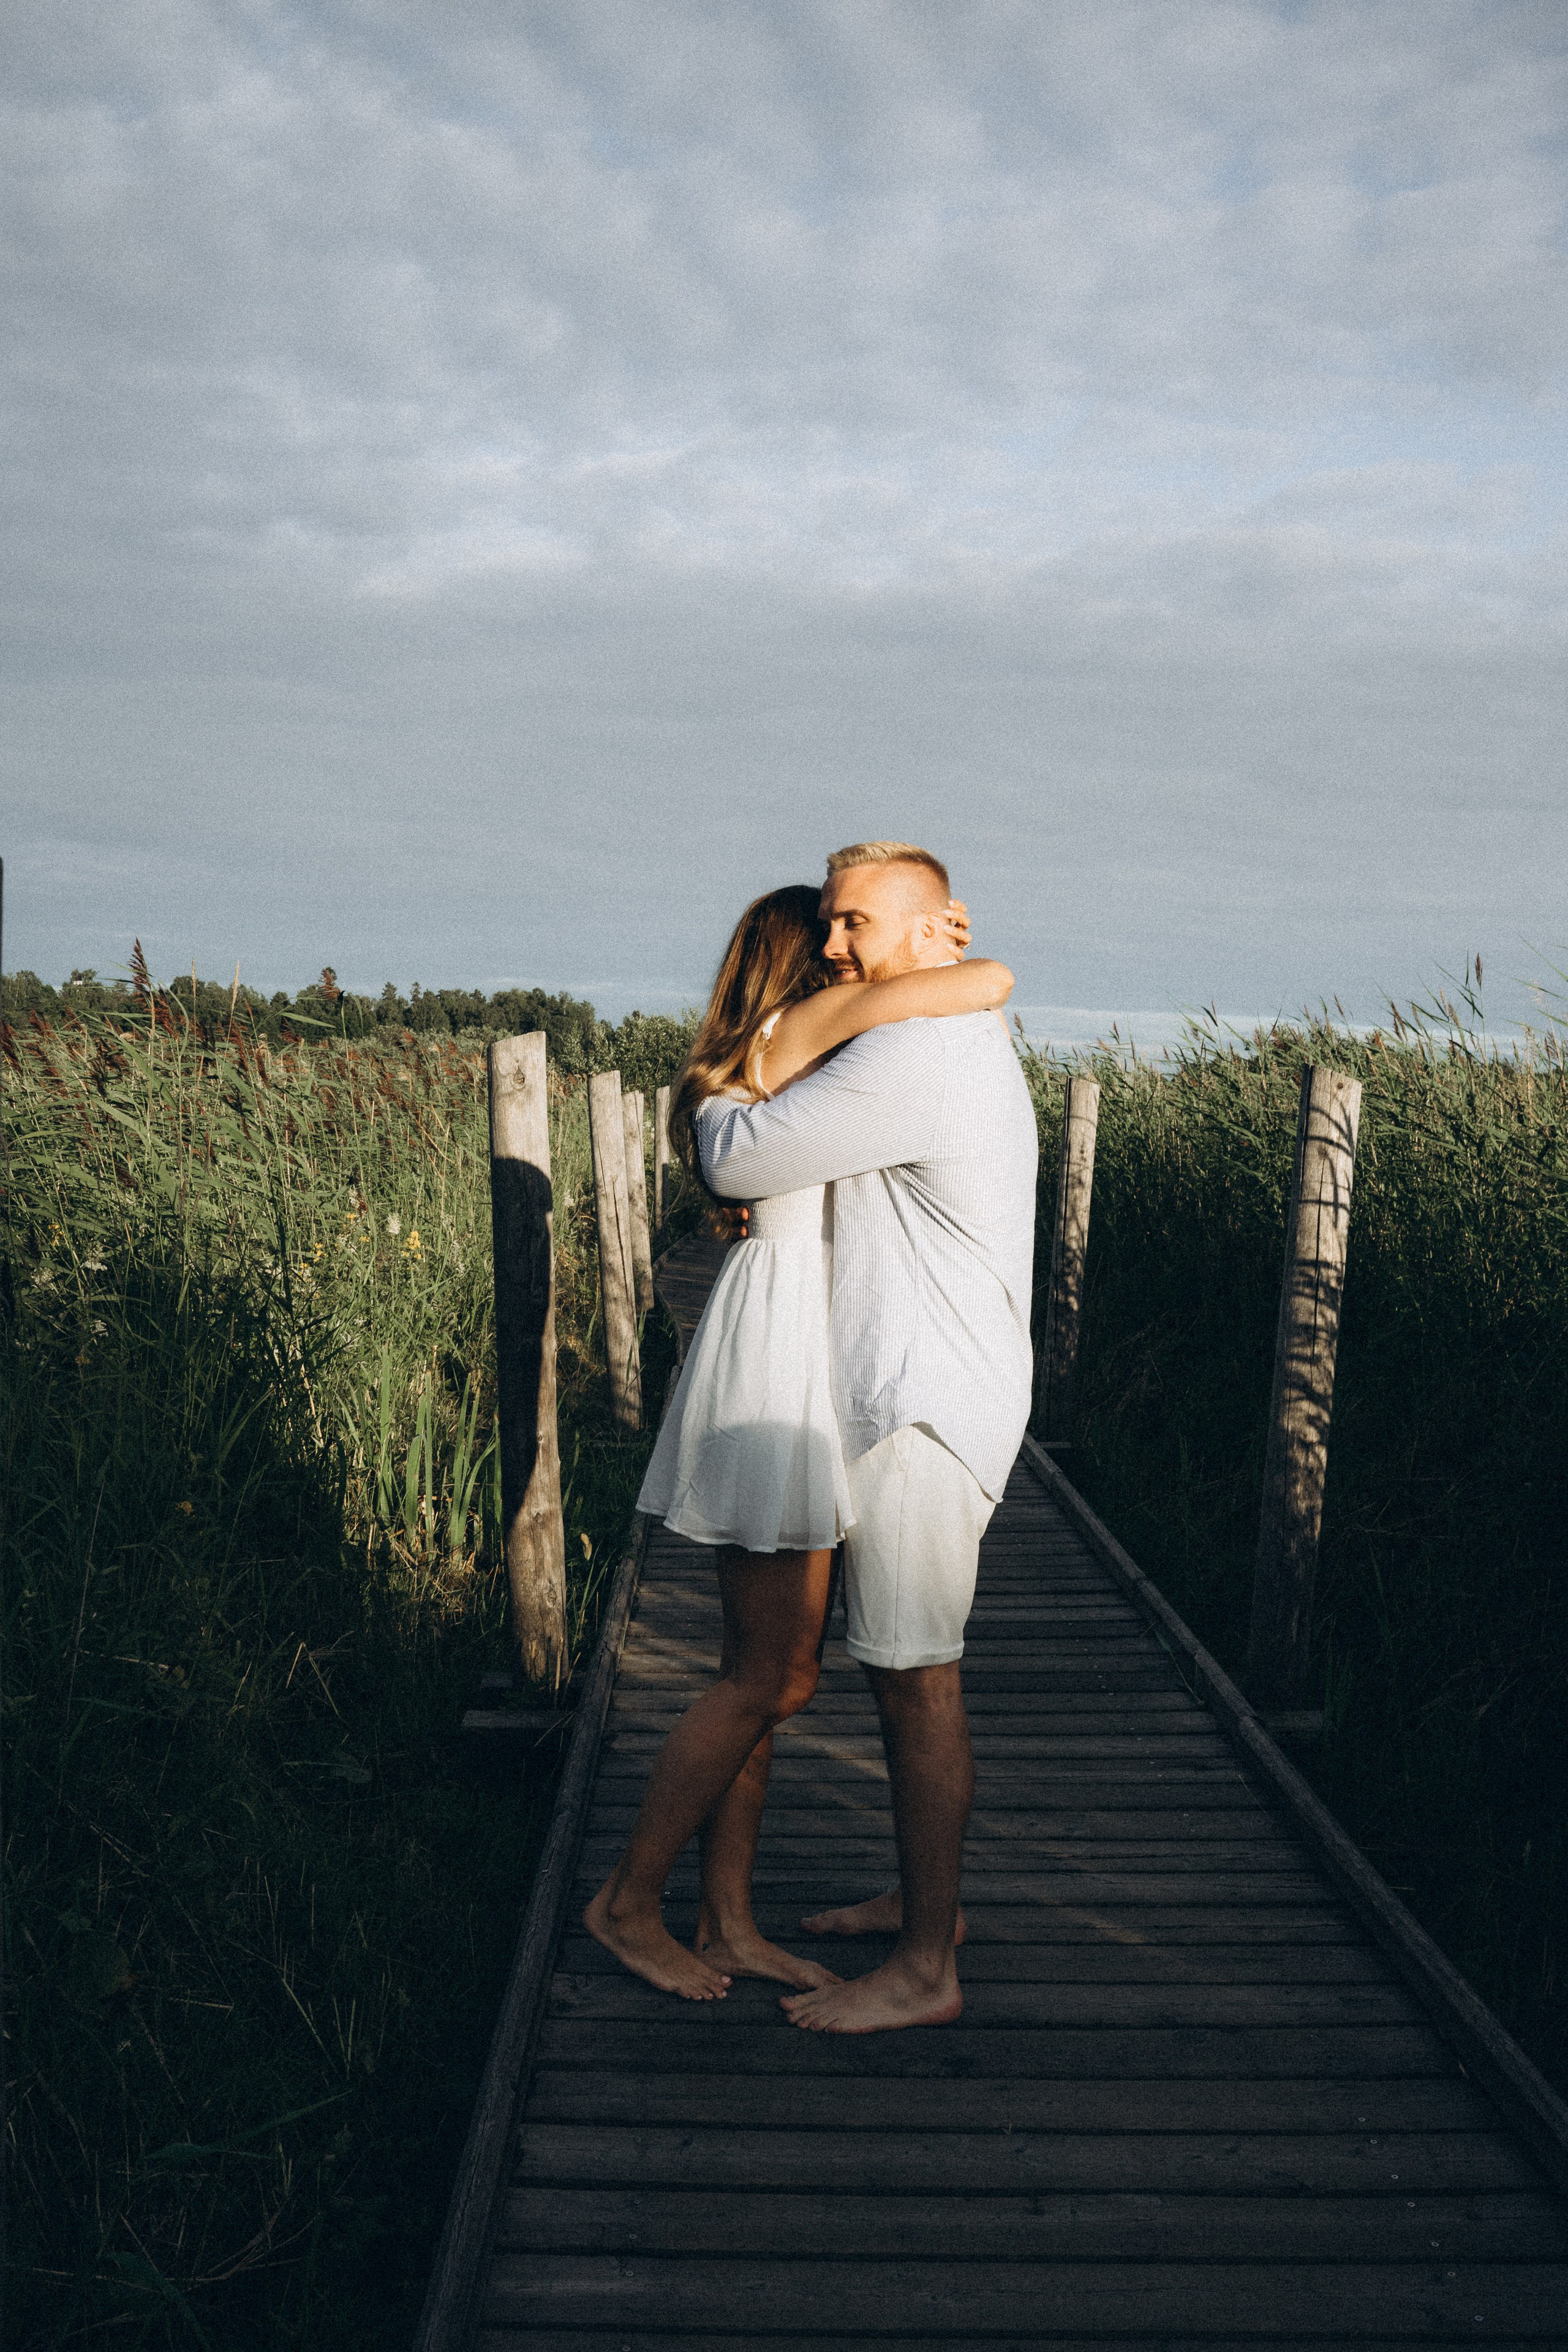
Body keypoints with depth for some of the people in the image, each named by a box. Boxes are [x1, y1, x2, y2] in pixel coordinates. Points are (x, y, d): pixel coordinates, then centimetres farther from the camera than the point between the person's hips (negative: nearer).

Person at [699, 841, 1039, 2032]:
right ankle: (924, 1895, 32)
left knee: (918, 1680, -3)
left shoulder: (913, 1054, -19)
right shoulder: (972, 1042, 15)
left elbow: (738, 1163, -19)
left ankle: (925, 1968, 6)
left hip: (923, 1415, -10)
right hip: (922, 1397, 10)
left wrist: (717, 1088, 2)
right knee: (907, 1668, 18)